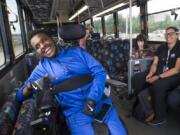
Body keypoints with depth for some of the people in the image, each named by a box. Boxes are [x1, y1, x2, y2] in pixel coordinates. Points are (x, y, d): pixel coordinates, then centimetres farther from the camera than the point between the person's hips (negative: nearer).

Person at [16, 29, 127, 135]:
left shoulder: (77, 51, 7)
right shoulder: (42, 68, 7)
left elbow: (100, 72, -1)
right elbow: (20, 96, 8)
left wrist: (92, 100, -13)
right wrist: (30, 86, -15)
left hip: (100, 102, 1)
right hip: (75, 111, 0)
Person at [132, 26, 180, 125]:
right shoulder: (161, 47, 9)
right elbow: (155, 63, 7)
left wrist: (158, 77, -25)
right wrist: (150, 73, -15)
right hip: (158, 72, 7)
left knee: (157, 86, -36)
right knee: (136, 79, -9)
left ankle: (160, 117, -15)